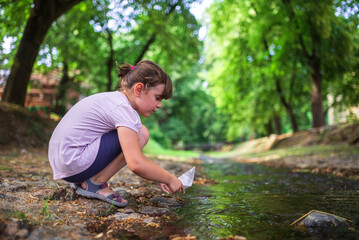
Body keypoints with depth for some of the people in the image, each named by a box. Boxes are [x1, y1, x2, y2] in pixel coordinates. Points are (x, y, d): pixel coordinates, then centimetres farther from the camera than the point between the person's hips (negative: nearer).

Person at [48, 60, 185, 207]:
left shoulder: (114, 99, 13)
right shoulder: (123, 108, -17)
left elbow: (133, 155, 20)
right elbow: (136, 164, -26)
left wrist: (159, 176, 15)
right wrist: (170, 179, -11)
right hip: (74, 164, -10)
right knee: (141, 134, -15)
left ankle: (82, 181, 13)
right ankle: (96, 183, -6)